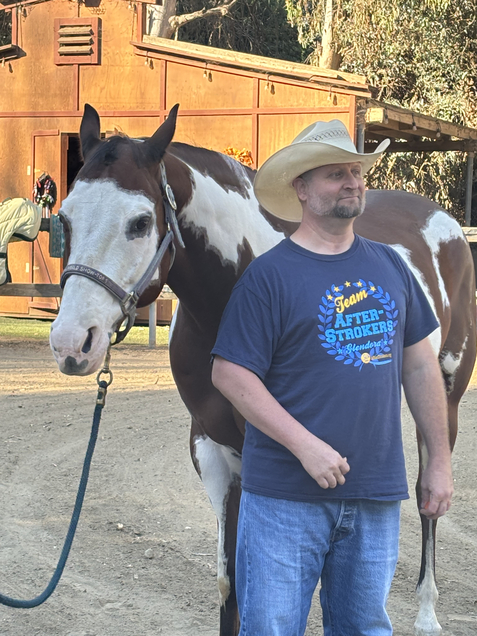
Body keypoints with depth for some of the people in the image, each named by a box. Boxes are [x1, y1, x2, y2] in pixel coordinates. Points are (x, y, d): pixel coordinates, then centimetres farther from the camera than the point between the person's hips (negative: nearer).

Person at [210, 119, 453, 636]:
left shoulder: (389, 265, 9)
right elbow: (230, 374, -13)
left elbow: (420, 366, 14)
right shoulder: (269, 275, -8)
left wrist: (439, 461, 11)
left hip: (376, 495, 5)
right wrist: (305, 445, -19)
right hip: (286, 496, -5)